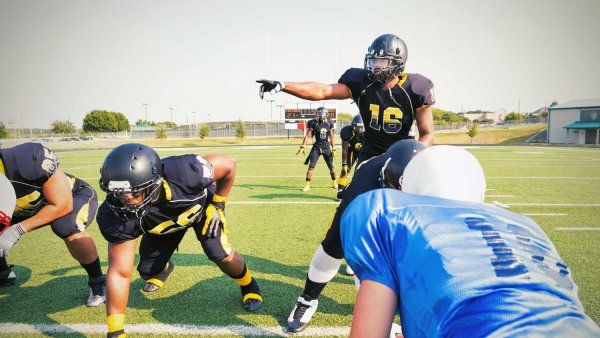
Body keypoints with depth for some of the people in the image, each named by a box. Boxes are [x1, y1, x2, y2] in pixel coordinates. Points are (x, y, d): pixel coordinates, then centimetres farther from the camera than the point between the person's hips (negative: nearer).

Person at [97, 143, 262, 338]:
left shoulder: (184, 173, -46)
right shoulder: (115, 215, -35)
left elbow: (228, 165, -26)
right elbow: (119, 273, -29)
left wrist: (218, 205, -19)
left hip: (201, 204, -2)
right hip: (161, 221, 3)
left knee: (221, 256, -17)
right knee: (148, 270, 1)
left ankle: (248, 285, 17)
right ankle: (164, 269, 42)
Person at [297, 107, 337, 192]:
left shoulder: (329, 123, 1)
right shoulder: (313, 123, -7)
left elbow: (331, 137, 8)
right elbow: (307, 136, -8)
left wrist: (333, 148, 7)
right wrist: (302, 147, -14)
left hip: (327, 147, 3)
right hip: (316, 147, -2)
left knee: (331, 166, 8)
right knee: (311, 166, -7)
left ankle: (334, 183, 27)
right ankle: (307, 185, 0)